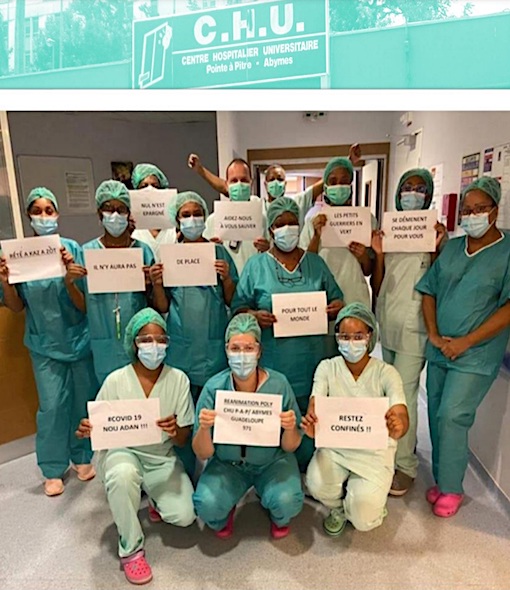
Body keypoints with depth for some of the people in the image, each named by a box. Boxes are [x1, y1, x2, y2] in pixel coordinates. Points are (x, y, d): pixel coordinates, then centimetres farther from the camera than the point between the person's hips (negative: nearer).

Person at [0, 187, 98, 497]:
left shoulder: (72, 248, -7)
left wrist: (71, 270, -23)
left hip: (79, 338, 0)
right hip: (46, 344, 0)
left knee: (83, 400, 11)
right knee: (52, 405, 2)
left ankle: (82, 456, 33)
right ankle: (53, 468, 23)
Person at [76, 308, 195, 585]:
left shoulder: (178, 379, -11)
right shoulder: (116, 380, -13)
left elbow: (183, 440, -8)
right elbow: (97, 429, -5)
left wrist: (175, 431, -31)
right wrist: (86, 430, -29)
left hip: (162, 458, 2)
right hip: (122, 452, -1)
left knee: (184, 516, -16)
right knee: (123, 474, -36)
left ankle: (155, 500, 22)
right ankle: (131, 549, -9)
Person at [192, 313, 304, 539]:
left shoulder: (279, 384, -18)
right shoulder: (214, 388, -17)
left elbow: (290, 447, -8)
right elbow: (203, 454, -12)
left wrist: (290, 429, -30)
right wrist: (204, 428, -32)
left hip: (272, 462, 0)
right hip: (227, 464, 1)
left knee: (287, 501, -26)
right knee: (206, 505, -24)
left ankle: (279, 518, 12)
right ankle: (224, 516, 14)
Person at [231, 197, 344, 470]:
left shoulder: (316, 263, 12)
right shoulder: (255, 266, 5)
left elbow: (336, 299, 15)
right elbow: (238, 307, 2)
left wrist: (335, 308, -7)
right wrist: (255, 316, -18)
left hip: (311, 360, 2)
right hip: (271, 361, -2)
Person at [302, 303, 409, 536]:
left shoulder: (386, 373, -11)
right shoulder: (327, 368, -8)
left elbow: (401, 416, -23)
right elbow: (314, 407, -19)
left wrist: (398, 428, -49)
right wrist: (311, 424, -44)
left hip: (374, 451, -1)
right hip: (334, 446, 1)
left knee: (363, 520, -17)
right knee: (317, 485, -27)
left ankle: (358, 501, 21)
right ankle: (337, 508, 11)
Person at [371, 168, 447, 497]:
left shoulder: (437, 232, -3)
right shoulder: (387, 231, 7)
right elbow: (377, 286, 5)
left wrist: (435, 250, -18)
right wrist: (378, 254, -10)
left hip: (414, 324, -4)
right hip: (386, 321, 5)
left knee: (404, 392, -4)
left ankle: (405, 464, 12)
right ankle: (401, 444, 37)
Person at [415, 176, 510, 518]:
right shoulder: (451, 247, 7)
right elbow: (429, 292, 8)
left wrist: (466, 341, -16)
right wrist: (434, 335, -3)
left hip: (476, 355, -5)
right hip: (439, 350, 5)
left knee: (451, 417, -5)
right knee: (438, 416, 12)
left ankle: (451, 488, 17)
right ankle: (443, 479, 31)